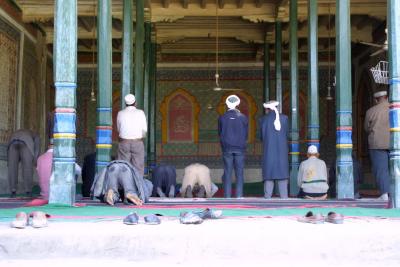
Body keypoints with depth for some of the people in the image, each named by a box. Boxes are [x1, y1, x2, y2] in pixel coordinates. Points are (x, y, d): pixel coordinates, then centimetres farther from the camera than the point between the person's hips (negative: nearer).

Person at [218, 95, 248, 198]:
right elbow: (246, 134, 5)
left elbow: (220, 133, 7)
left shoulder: (222, 118, -2)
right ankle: (239, 196, 0)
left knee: (227, 173, 3)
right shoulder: (243, 117, -2)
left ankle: (227, 196, 2)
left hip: (227, 148, 0)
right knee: (239, 173, 3)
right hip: (240, 148, 0)